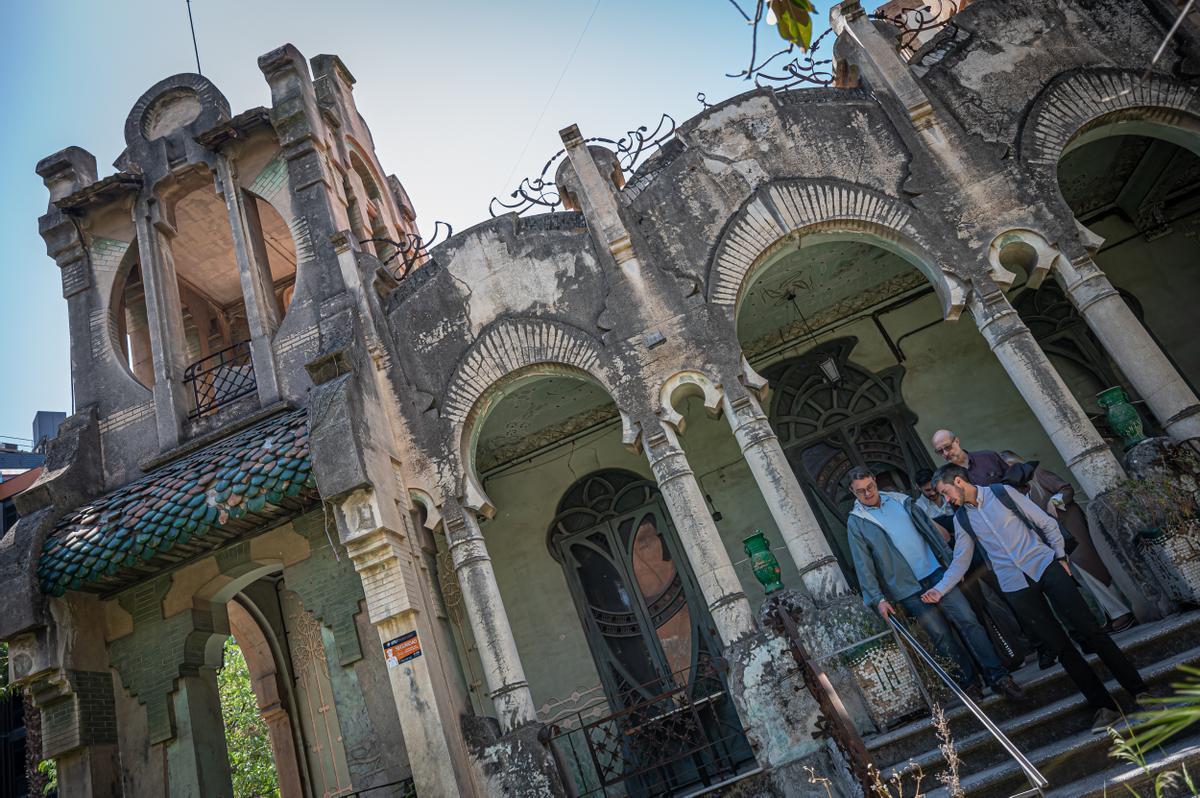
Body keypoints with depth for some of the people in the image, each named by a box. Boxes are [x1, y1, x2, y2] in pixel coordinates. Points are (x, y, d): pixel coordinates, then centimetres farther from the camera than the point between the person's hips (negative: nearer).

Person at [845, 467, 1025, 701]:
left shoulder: (899, 500, 9)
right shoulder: (856, 522, -3)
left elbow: (928, 528, 14)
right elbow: (863, 564, -6)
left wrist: (950, 559, 11)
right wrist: (877, 598, -12)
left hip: (936, 573, 3)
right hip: (908, 590, -3)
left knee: (968, 621, -2)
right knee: (941, 637, -1)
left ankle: (997, 676, 7)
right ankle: (969, 683, 14)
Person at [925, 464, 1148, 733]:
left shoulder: (1002, 492, -2)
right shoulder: (961, 519, 7)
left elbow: (1046, 523, 3)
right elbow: (960, 561, 9)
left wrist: (1061, 556, -2)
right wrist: (939, 589, -1)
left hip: (1045, 567, -2)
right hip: (1016, 587, 2)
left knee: (1090, 629, -5)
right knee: (1060, 647, 0)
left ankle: (1139, 692, 8)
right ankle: (1104, 707, 9)